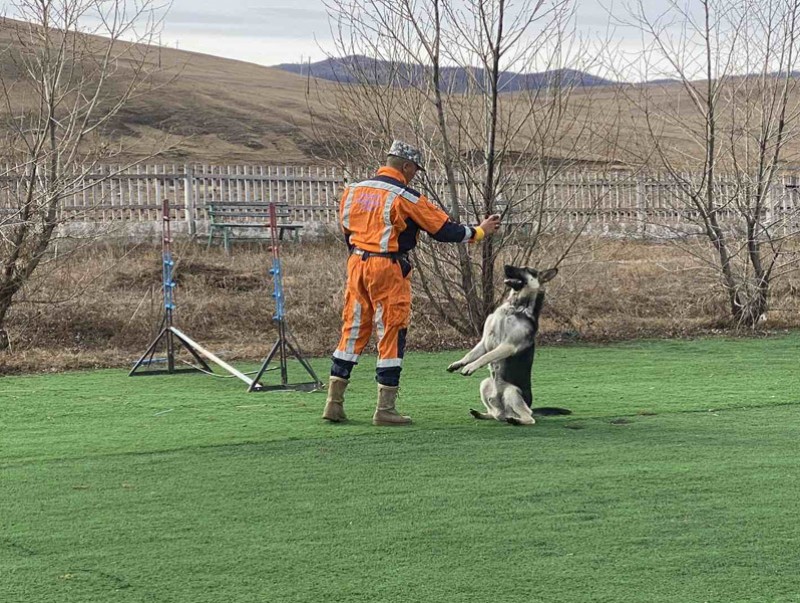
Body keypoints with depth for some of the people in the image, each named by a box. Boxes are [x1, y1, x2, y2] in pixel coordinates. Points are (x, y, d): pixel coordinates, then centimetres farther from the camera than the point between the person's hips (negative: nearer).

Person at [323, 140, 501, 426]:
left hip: (357, 263, 6)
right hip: (388, 269, -6)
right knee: (391, 336, 1)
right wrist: (480, 231, 7)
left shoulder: (353, 191, 7)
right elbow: (444, 229, -7)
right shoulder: (405, 197, -11)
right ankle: (385, 410, 3)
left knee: (353, 331, 12)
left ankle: (334, 403, 11)